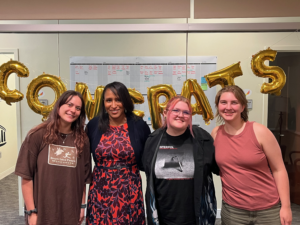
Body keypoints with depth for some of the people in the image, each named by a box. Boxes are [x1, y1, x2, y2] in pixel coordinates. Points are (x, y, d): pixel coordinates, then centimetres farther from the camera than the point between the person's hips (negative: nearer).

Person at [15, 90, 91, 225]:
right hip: (42, 212, -2)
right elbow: (26, 177, -8)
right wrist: (31, 211, -9)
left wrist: (82, 206, 5)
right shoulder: (38, 135, -8)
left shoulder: (82, 140, 1)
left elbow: (83, 177, 5)